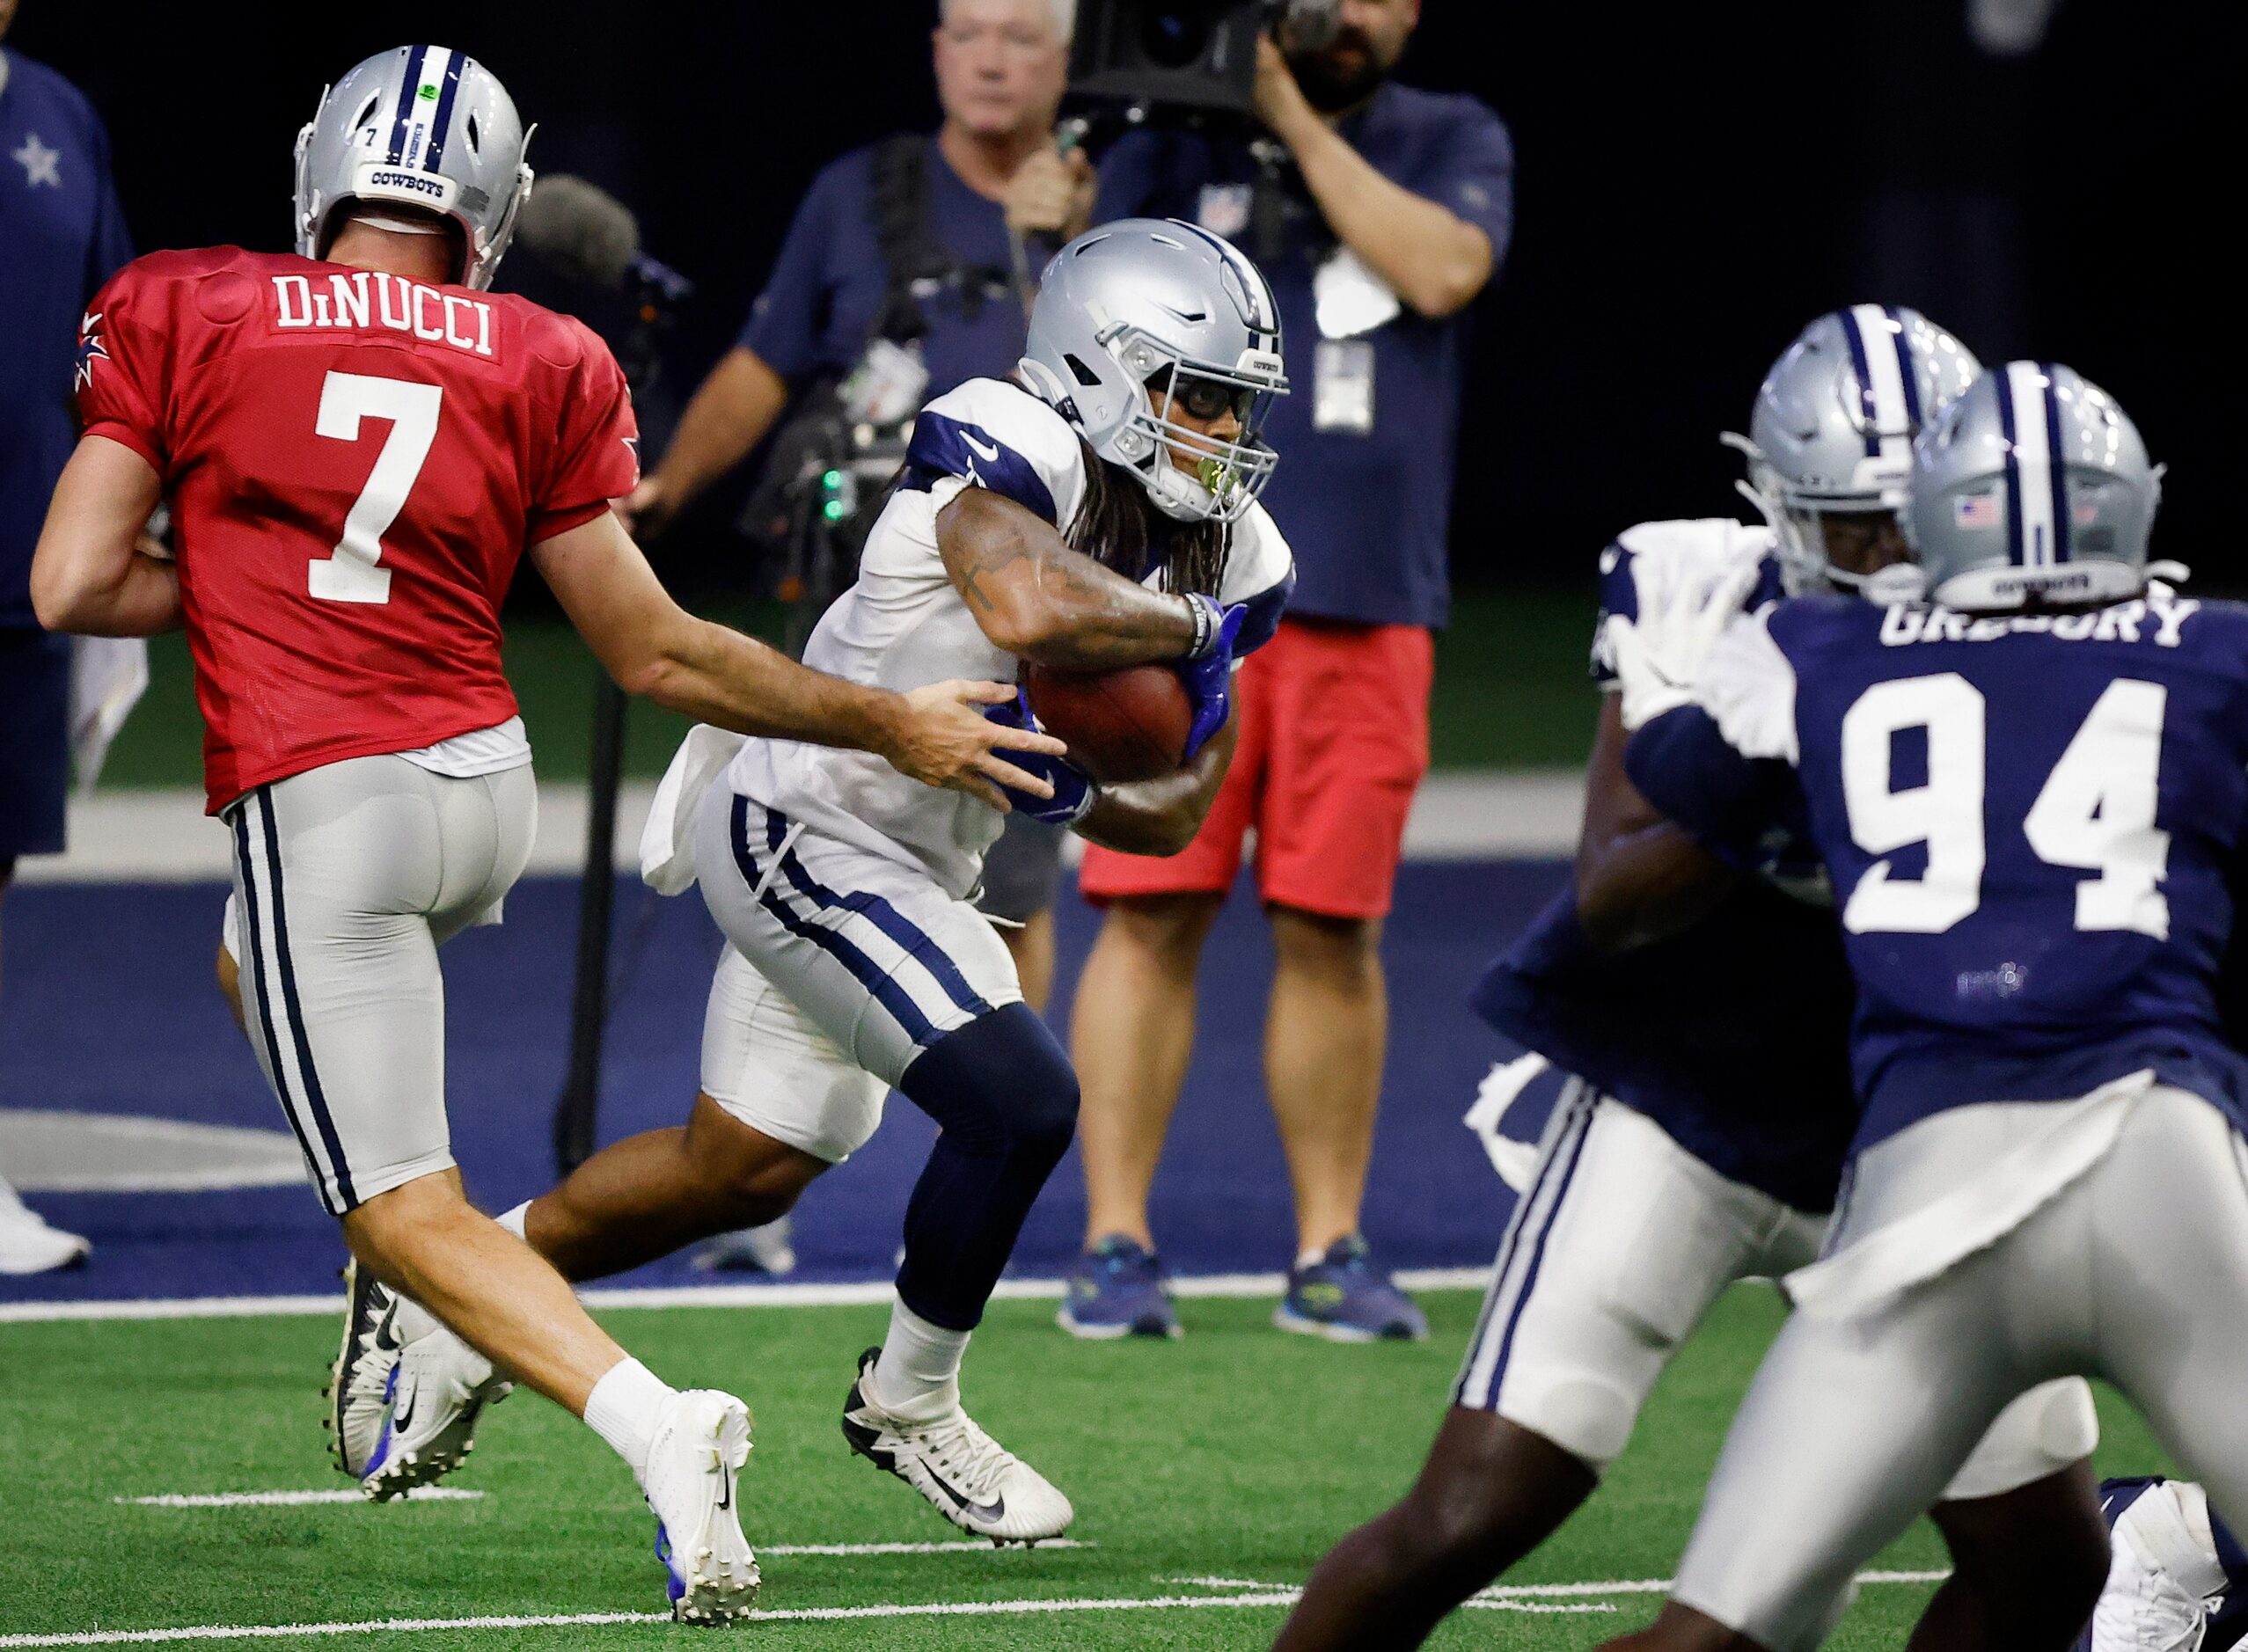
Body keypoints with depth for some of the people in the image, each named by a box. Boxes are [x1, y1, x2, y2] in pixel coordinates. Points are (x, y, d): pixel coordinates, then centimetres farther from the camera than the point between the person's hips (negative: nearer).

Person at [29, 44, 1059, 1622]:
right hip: (489, 782, 4)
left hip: (322, 810, -4)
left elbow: (74, 586, -3)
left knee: (404, 1209, 1)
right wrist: (885, 722, 17)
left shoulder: (181, 316, 1)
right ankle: (444, 1356, 25)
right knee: (264, 963, 34)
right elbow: (652, 651, 7)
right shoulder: (540, 370, 5)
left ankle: (651, 1418, -24)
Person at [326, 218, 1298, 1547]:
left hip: (914, 871, 10)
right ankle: (909, 1400, 2)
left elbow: (1170, 816, 6)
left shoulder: (1226, 558, 0)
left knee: (740, 1174, 20)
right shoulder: (1006, 453, -24)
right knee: (1020, 1101, -20)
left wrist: (1070, 783, -15)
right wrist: (1192, 627, -29)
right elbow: (1027, 611, -46)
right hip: (797, 827, -10)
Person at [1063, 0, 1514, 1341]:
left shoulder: (1453, 143, 10)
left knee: (1333, 929, 3)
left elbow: (1442, 271, -11)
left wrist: (1298, 122, -9)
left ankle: (1332, 1251, 13)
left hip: (1368, 598, 1)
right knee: (1153, 913, -4)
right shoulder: (1180, 136, 8)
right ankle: (1117, 1242, 1)